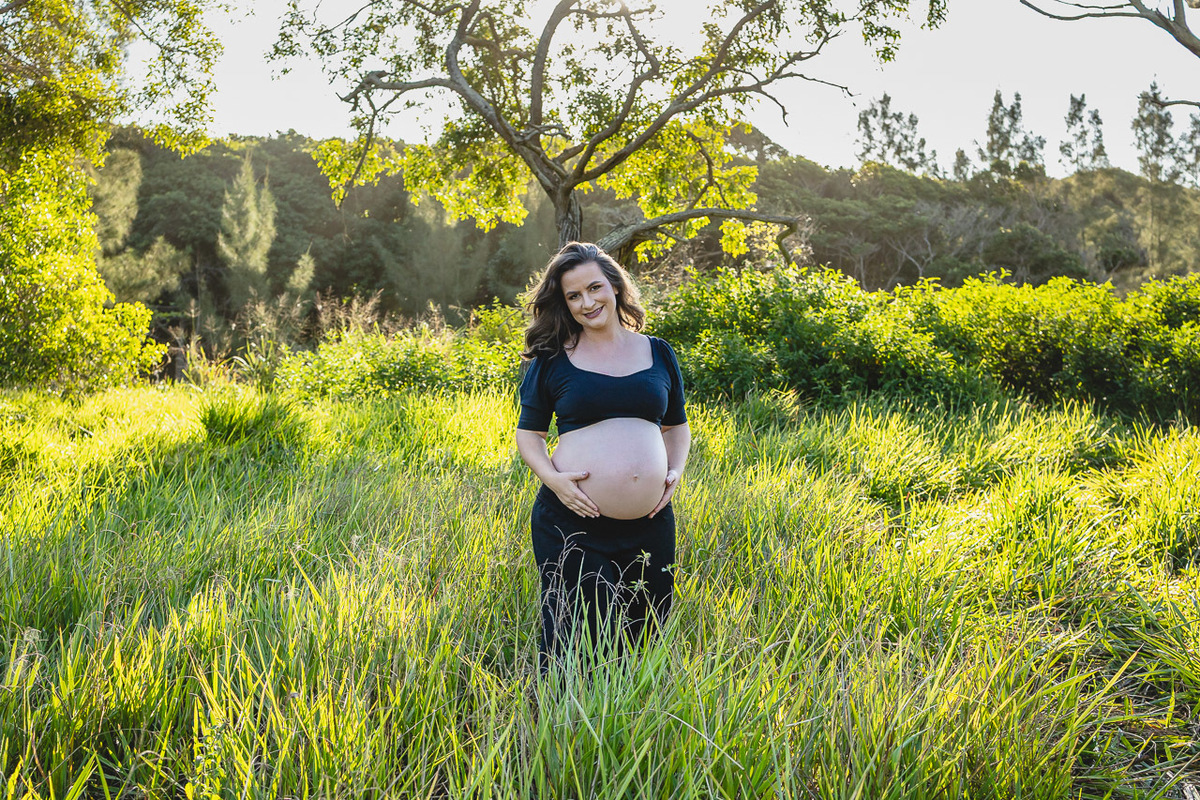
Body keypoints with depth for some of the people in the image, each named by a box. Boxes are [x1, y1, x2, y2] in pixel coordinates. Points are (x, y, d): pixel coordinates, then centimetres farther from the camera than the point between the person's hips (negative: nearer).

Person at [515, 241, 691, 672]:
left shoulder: (658, 354, 10)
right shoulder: (552, 359, 1)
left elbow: (677, 425, 20)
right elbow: (528, 433, 6)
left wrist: (676, 470, 3)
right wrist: (551, 477, -11)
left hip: (649, 522, 3)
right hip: (572, 521, -3)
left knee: (647, 634, 12)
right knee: (570, 639, 3)